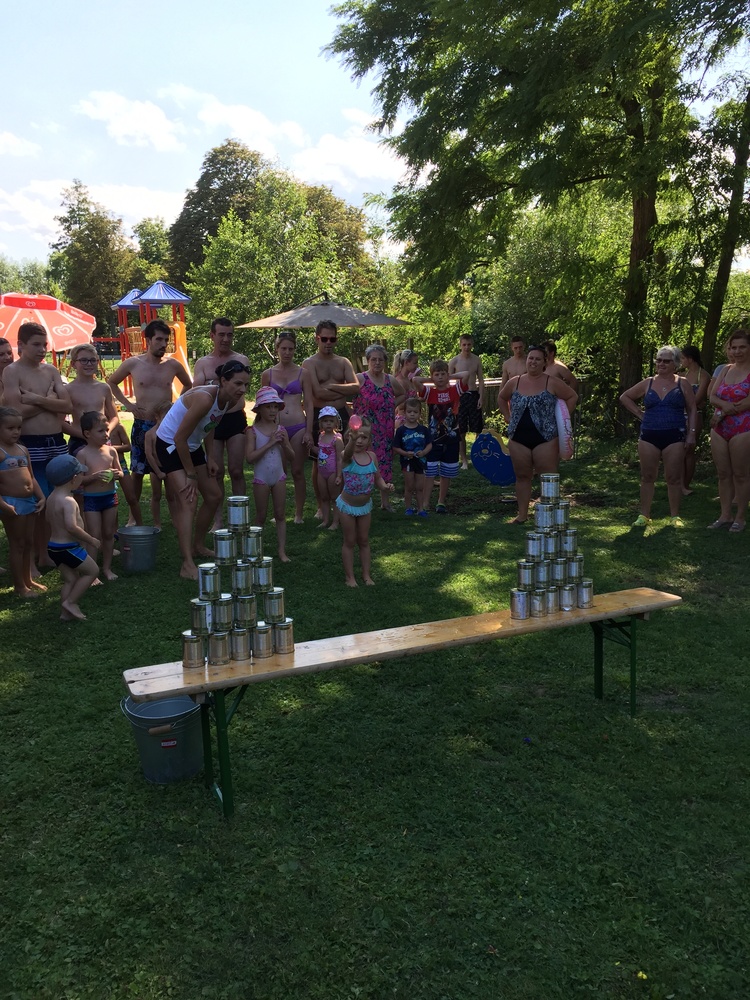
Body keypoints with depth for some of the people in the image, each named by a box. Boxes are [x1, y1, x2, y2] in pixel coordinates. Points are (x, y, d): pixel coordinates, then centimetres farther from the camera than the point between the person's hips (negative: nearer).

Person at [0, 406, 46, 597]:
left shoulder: (22, 450, 11)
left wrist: (41, 497, 7)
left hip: (30, 501, 8)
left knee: (28, 542, 17)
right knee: (17, 544, 2)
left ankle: (28, 580, 31)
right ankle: (19, 586, 12)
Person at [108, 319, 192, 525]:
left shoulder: (172, 364, 1)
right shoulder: (133, 363, -2)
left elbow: (188, 385, 19)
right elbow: (111, 382, 13)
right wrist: (126, 404, 3)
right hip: (142, 425, 0)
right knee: (137, 472, 8)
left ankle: (157, 520, 11)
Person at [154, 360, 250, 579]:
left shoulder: (229, 401, -7)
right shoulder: (205, 399, -33)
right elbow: (180, 438, -28)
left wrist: (210, 457, 2)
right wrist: (191, 474, -19)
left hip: (192, 446, 9)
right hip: (170, 446, -9)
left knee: (214, 496, 13)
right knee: (187, 501, -21)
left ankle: (198, 545, 32)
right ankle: (187, 565, -23)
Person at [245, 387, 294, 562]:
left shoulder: (281, 430, 1)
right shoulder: (253, 431, -10)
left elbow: (291, 457, 5)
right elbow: (249, 458, -21)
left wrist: (284, 444, -15)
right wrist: (269, 443, -23)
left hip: (279, 477, 3)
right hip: (261, 479, -3)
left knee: (280, 515, 6)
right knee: (261, 516, 8)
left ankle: (282, 551, 11)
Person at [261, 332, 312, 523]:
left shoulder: (302, 373, 6)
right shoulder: (267, 374, 8)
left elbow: (308, 404, 5)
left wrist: (309, 431, -3)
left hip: (298, 427, -1)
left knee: (298, 472, 2)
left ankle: (299, 513, 12)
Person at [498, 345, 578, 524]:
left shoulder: (552, 383, -4)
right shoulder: (514, 382, 5)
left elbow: (572, 396, 4)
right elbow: (501, 398, 22)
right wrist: (508, 417, 13)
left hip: (545, 439, -3)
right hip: (518, 439, 3)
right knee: (522, 476, 10)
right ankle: (522, 514, 18)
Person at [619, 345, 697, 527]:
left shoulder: (682, 383, 4)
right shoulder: (647, 383, 8)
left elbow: (692, 410, 3)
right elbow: (624, 397, 18)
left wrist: (691, 433, -4)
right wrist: (639, 414, 8)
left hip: (674, 436, -2)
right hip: (649, 436, 2)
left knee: (673, 478, 1)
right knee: (647, 477, 4)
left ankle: (674, 516, 9)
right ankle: (644, 515, 10)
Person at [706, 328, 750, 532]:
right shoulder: (726, 370, 14)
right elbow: (713, 397, 8)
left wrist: (722, 412, -10)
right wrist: (724, 404, -13)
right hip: (720, 429, 6)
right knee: (723, 473, 9)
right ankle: (725, 515, 17)